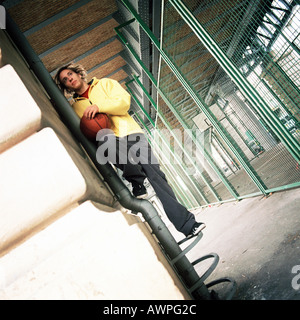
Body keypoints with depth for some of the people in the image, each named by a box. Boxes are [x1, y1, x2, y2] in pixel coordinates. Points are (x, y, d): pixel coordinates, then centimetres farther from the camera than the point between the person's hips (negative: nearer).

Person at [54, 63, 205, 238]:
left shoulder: (105, 84, 20)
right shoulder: (75, 108, 26)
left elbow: (124, 101, 3)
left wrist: (99, 106, -10)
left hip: (130, 134, -1)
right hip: (109, 144, 1)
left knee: (155, 173, -14)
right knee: (105, 138, -37)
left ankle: (187, 223, -9)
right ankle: (138, 186, -29)